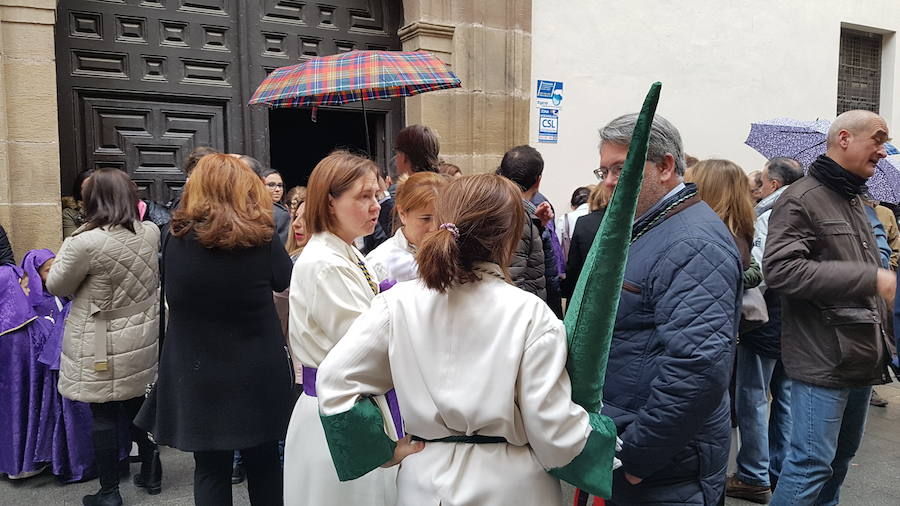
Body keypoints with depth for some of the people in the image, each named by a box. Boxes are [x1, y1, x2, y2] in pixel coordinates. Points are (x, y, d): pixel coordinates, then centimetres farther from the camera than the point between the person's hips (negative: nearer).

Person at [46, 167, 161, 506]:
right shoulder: (150, 233, -3)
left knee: (104, 416, 7)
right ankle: (150, 474, 32)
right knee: (139, 408, 19)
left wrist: (67, 250, 7)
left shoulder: (87, 242, -22)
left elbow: (56, 285, -8)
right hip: (143, 342, 6)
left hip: (104, 349, -5)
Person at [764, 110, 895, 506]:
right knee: (812, 463, -5)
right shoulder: (802, 199, -12)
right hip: (822, 358, -9)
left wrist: (878, 334, 24)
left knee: (842, 455, 18)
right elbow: (780, 269, -26)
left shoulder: (854, 202, 18)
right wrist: (870, 277, -24)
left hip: (860, 355, 9)